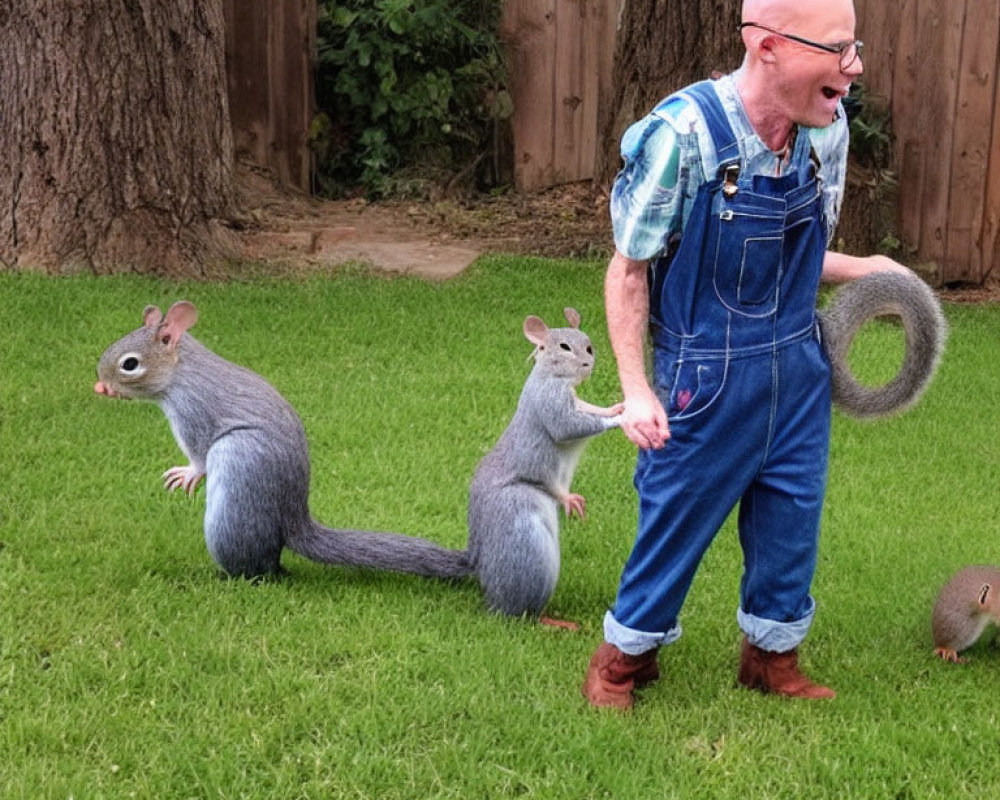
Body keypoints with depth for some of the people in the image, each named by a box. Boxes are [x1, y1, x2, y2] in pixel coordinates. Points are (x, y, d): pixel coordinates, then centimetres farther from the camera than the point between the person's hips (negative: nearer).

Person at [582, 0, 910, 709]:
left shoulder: (828, 130, -7)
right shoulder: (683, 134, -24)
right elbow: (629, 269, -13)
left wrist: (863, 270, -5)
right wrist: (636, 389, -15)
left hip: (798, 368, 5)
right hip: (706, 377, -5)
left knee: (791, 519, 16)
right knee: (676, 518, 11)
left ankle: (773, 656, 39)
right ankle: (627, 653, 35)